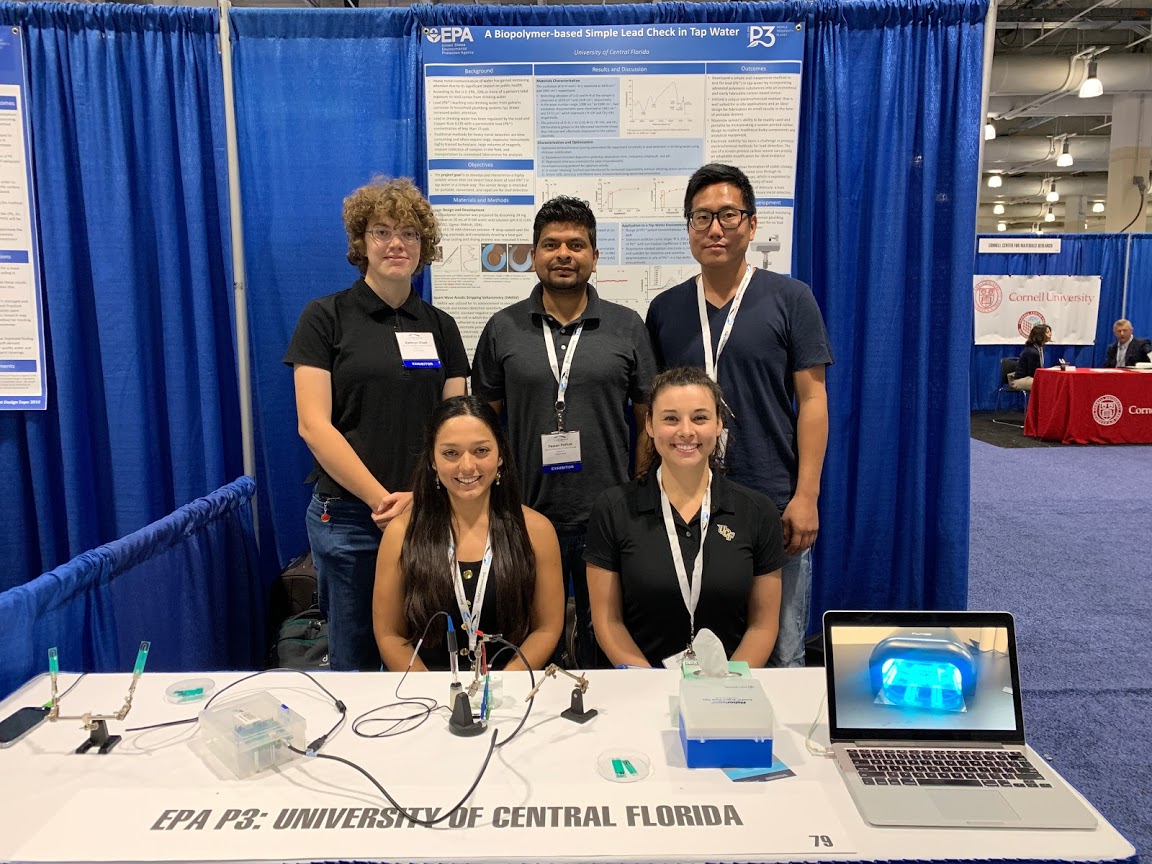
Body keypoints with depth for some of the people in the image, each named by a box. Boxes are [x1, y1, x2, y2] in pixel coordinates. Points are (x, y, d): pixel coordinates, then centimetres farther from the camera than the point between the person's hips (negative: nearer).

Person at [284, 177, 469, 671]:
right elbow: (314, 425, -9)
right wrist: (381, 498, -14)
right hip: (348, 514, -3)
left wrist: (420, 496, -10)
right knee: (354, 657, 10)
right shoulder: (325, 317, -2)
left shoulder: (439, 326, 9)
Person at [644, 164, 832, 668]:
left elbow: (812, 400, -3)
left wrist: (806, 495, -10)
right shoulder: (665, 309, 7)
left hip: (774, 506, -2)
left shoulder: (789, 298, 0)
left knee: (781, 655, 9)